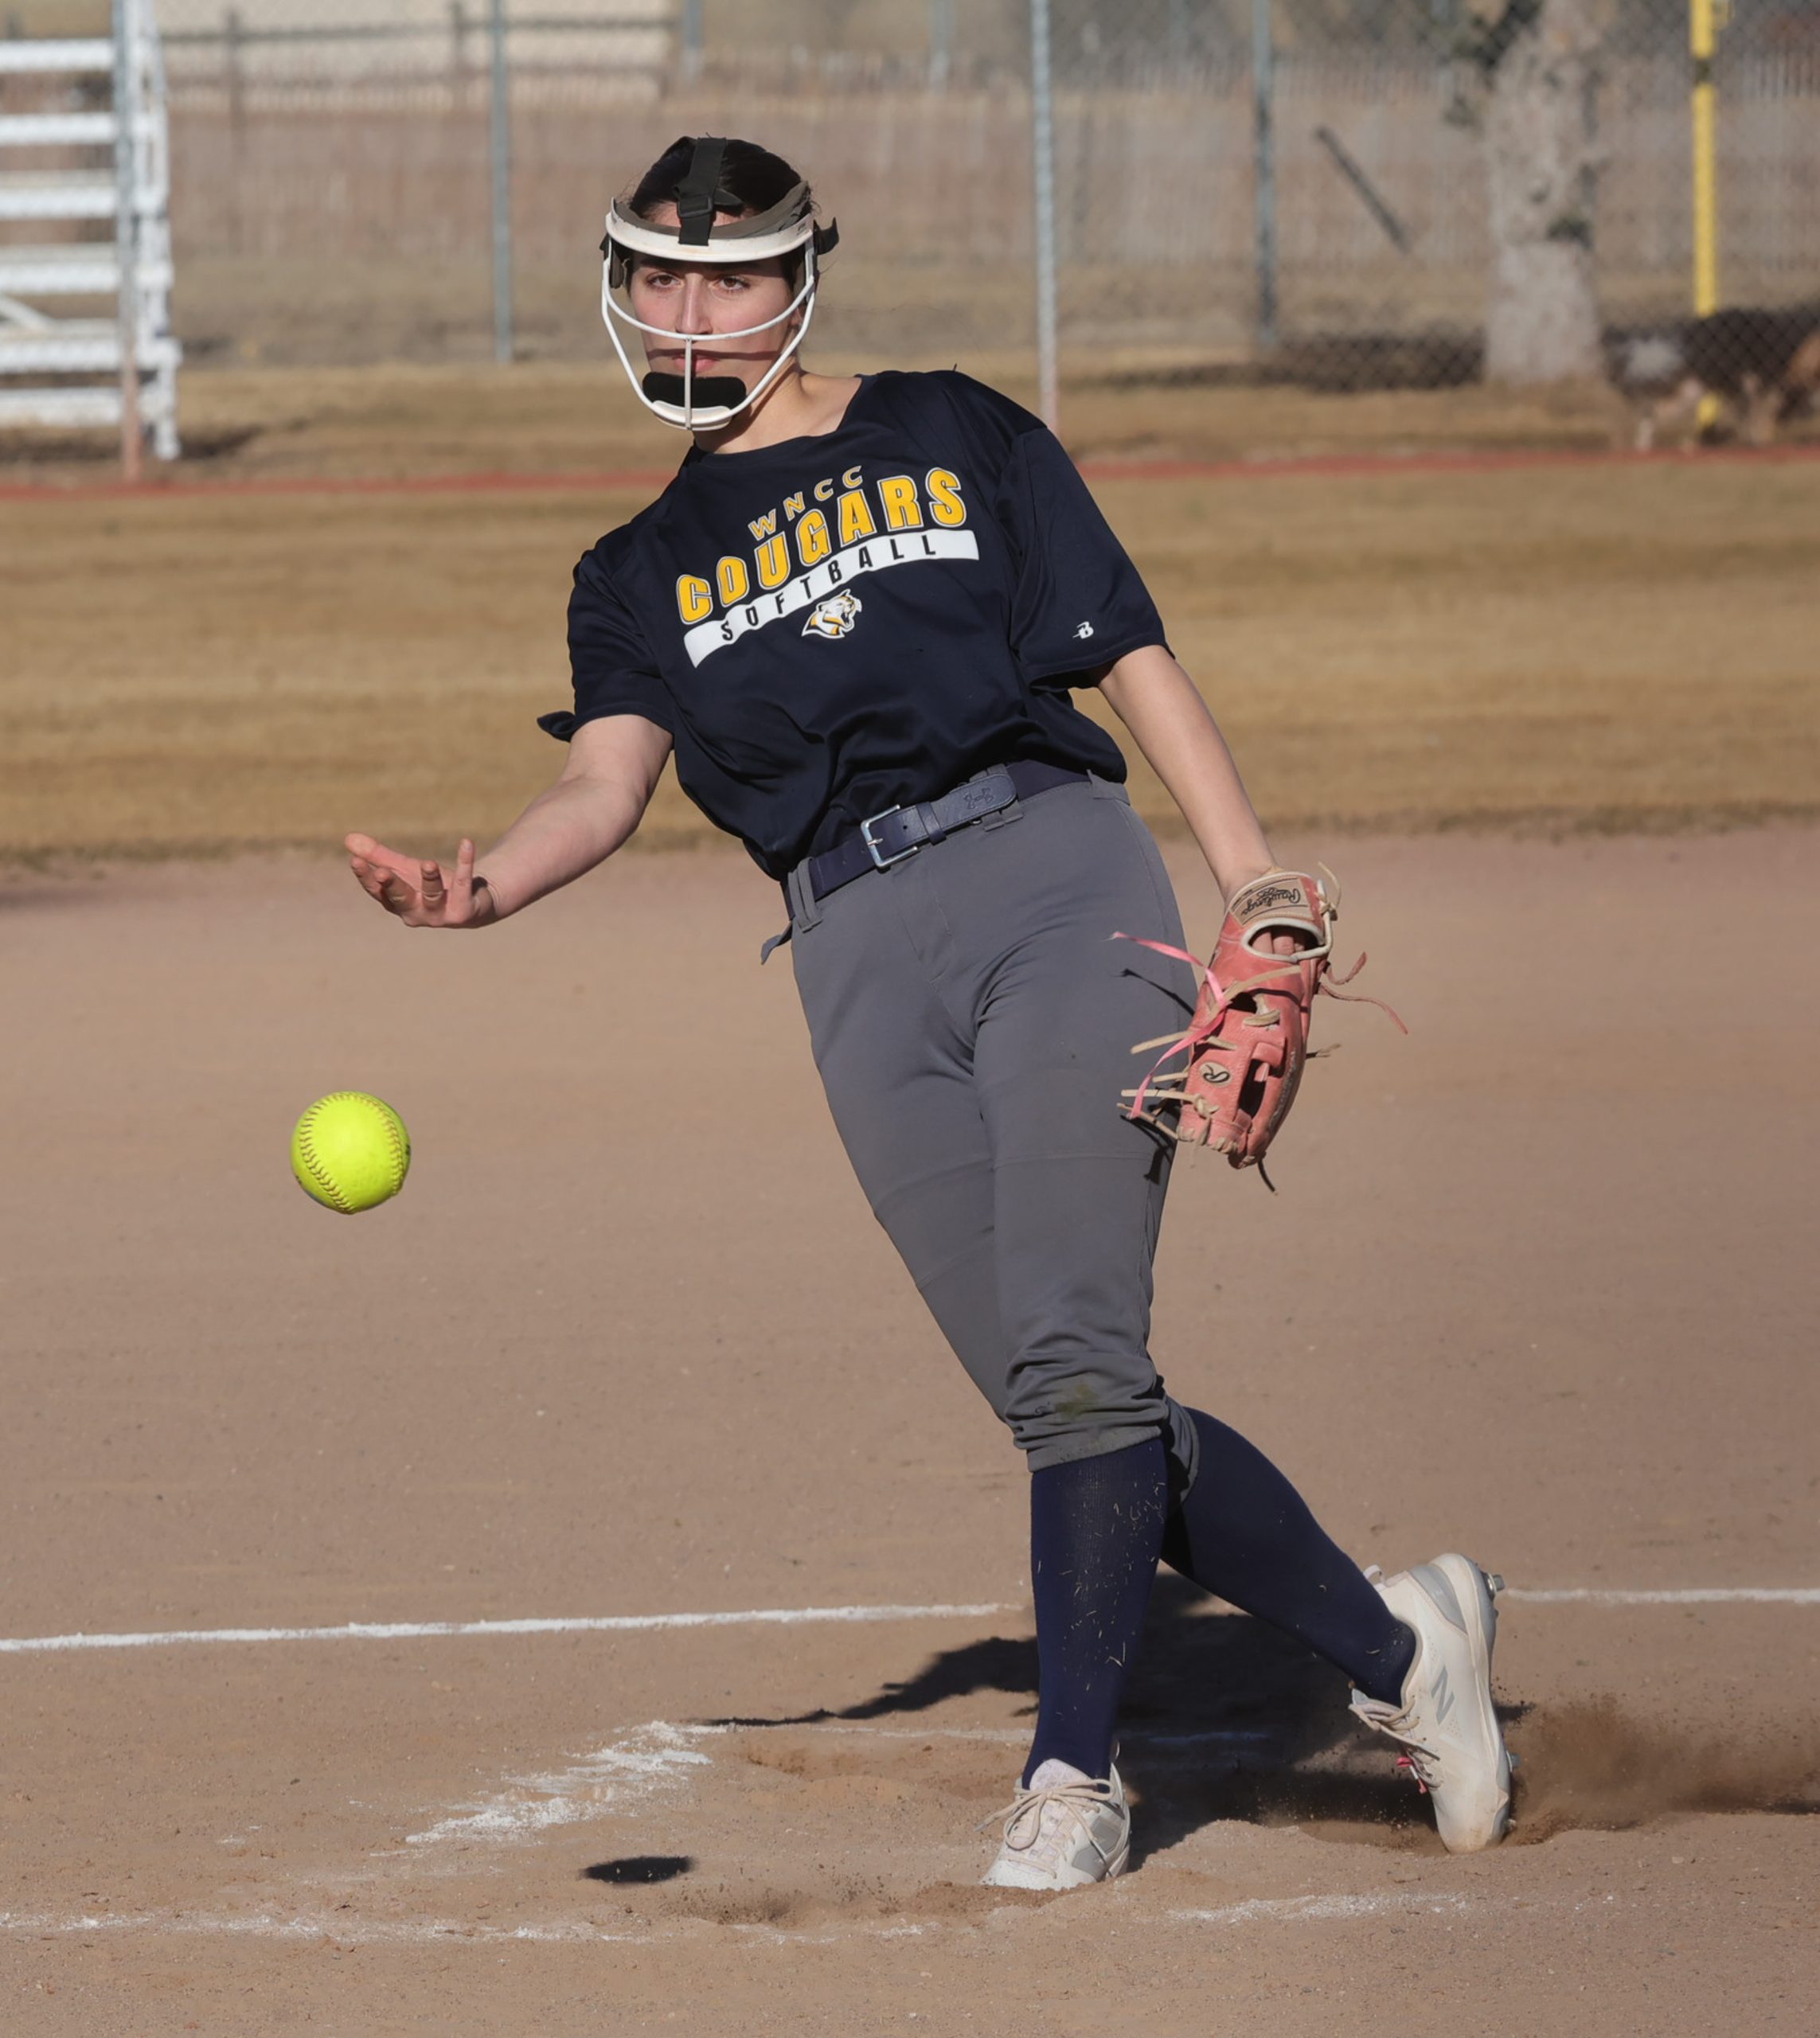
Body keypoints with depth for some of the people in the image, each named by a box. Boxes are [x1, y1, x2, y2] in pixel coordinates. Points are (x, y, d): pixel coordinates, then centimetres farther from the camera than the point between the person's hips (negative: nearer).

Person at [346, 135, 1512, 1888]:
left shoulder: (954, 438, 15)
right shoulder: (642, 574, 21)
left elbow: (1136, 666, 9)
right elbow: (609, 777, 3)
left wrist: (1262, 903, -3)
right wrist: (481, 887, -20)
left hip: (1054, 874, -3)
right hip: (860, 958, 3)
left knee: (1072, 1359, -17)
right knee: (1065, 1407, -5)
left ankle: (1074, 1771, -9)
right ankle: (1393, 1644, 11)